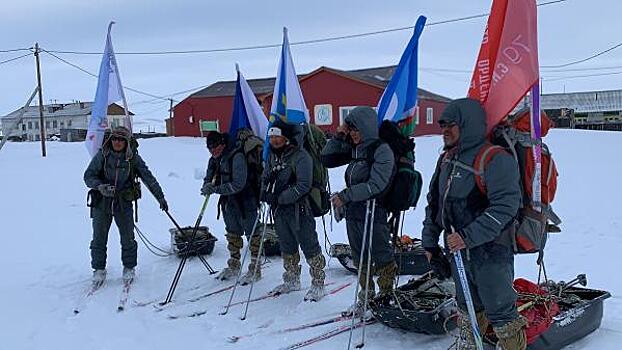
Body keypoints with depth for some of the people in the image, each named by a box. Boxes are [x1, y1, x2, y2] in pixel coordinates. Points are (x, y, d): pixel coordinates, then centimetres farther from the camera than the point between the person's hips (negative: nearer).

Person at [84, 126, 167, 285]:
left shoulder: (133, 158, -3)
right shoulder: (102, 155, -4)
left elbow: (148, 178, 1)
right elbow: (88, 175, -3)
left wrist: (160, 197, 0)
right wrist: (100, 186, -23)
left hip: (124, 203, 0)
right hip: (101, 202, 0)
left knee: (127, 238, 4)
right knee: (99, 238, 7)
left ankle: (129, 268, 24)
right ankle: (99, 269, 24)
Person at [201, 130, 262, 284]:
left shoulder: (237, 156, -22)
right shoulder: (214, 159, 4)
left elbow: (238, 184, -27)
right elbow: (209, 178, 7)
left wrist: (216, 189, -30)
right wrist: (207, 186, -17)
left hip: (245, 202, -8)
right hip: (228, 202, 8)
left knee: (252, 234, 2)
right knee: (232, 234, 18)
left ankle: (255, 269, 11)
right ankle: (234, 266, 32)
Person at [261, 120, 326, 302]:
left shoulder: (301, 156, -14)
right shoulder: (272, 156, 10)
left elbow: (303, 186, -19)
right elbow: (266, 178, 18)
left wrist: (280, 198, -21)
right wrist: (265, 192, -3)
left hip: (299, 208, -7)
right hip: (279, 210, 8)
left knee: (309, 247, -1)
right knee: (287, 247, 18)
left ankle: (318, 284, 10)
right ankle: (292, 280, 34)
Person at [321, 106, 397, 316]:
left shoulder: (382, 150, -12)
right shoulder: (354, 149, 9)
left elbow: (376, 185, -20)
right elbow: (326, 160, 16)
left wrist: (346, 195, -20)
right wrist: (338, 138, 3)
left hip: (374, 213, -7)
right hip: (353, 212, 7)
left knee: (382, 258, 3)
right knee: (360, 258, 17)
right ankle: (366, 295, 31)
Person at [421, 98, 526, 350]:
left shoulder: (495, 159, -17)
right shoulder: (446, 160, 10)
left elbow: (505, 206, -25)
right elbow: (434, 202, 17)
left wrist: (469, 236, -28)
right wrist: (430, 240, 15)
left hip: (491, 252, -8)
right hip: (458, 251, 8)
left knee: (499, 311, 3)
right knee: (467, 307, 23)